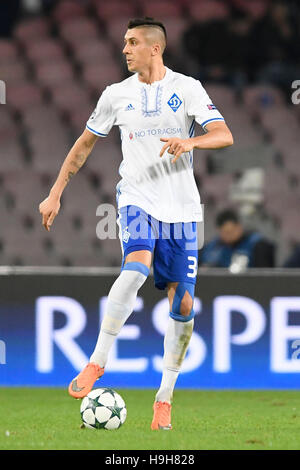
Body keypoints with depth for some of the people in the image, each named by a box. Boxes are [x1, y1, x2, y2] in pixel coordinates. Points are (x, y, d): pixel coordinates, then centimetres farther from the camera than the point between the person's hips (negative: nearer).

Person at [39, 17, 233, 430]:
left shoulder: (187, 89, -1)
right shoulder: (117, 95, 6)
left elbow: (224, 136, -9)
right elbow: (85, 144, 16)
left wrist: (189, 142, -29)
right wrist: (55, 194, 14)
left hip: (181, 207, 0)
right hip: (137, 199, 0)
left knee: (183, 304, -1)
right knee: (136, 267, -30)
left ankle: (165, 398, 10)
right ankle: (97, 361, -21)